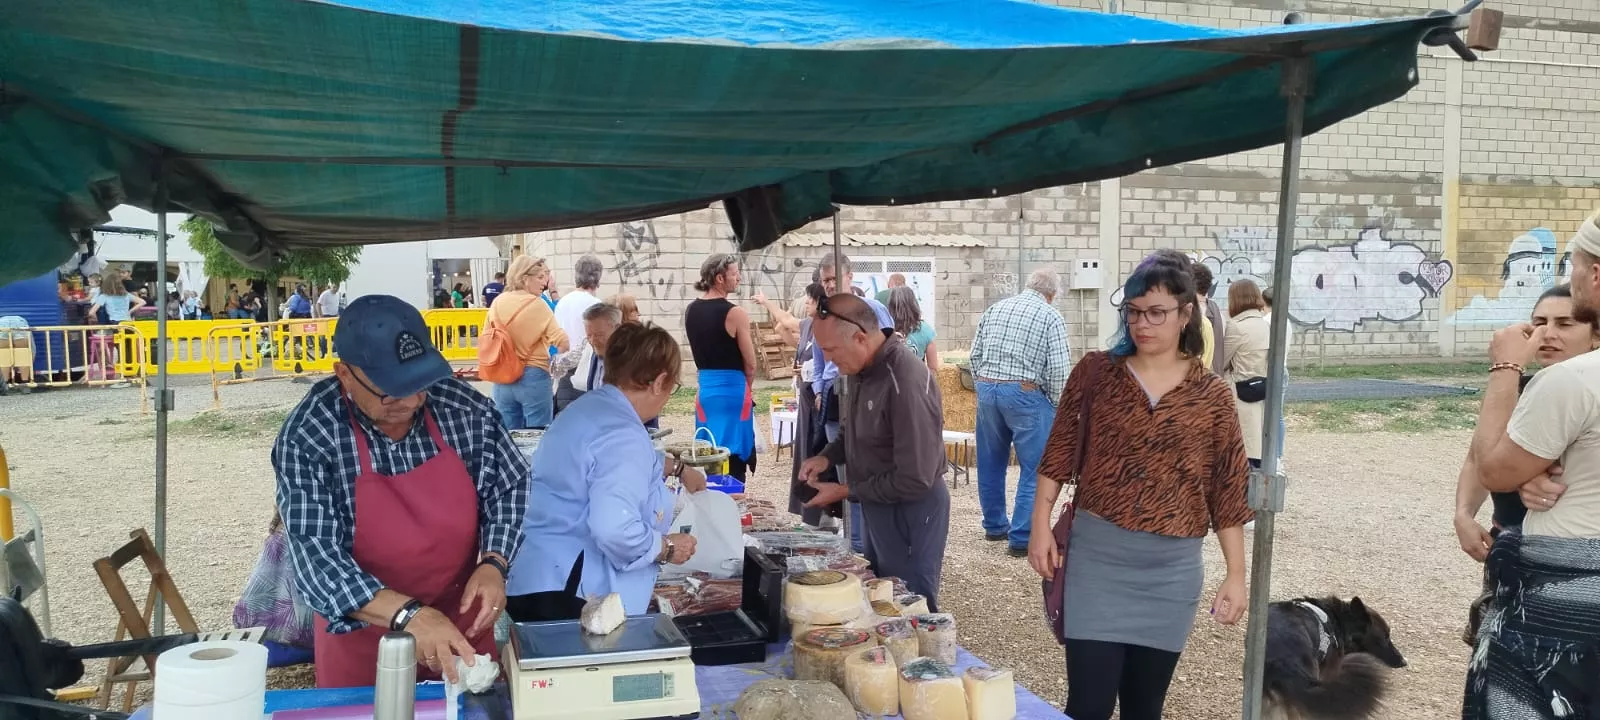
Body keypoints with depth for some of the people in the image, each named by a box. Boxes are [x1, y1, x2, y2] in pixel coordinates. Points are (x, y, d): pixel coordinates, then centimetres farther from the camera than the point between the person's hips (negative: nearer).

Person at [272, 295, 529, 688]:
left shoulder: (465, 408, -13)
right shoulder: (307, 437, -21)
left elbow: (509, 485, 0)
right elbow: (315, 555, -26)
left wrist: (493, 564, -16)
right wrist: (409, 614, -36)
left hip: (461, 617, 2)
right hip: (360, 630, -2)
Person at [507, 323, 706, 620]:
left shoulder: (591, 405, 11)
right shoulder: (622, 434, -21)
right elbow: (615, 529, -34)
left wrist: (677, 469, 44)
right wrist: (667, 548, -16)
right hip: (566, 597, -10)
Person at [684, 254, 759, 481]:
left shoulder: (691, 311, 6)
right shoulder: (735, 313, -14)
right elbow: (750, 363, -8)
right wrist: (748, 387, 10)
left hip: (705, 388, 6)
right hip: (732, 390, -6)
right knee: (733, 453, 0)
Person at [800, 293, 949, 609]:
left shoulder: (906, 383, -30)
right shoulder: (867, 368, 0)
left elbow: (914, 480, -28)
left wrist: (846, 491, -19)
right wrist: (827, 457, -1)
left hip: (910, 513, -9)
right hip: (877, 506, 9)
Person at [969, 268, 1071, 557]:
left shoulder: (994, 309, 10)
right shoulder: (1050, 317, -5)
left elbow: (975, 354, 10)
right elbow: (1058, 369, -10)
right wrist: (1056, 405, 3)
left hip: (986, 389, 6)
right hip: (1025, 394, -6)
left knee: (991, 463, 17)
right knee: (1034, 469, 3)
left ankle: (994, 526, 31)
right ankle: (1021, 538, 3)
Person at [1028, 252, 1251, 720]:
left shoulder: (1211, 395, 0)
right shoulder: (1096, 372, -1)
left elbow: (1228, 490, 3)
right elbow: (1059, 453, 4)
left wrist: (1236, 575, 3)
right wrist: (1041, 526, -2)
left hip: (1173, 566, 1)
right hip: (1097, 554, -1)